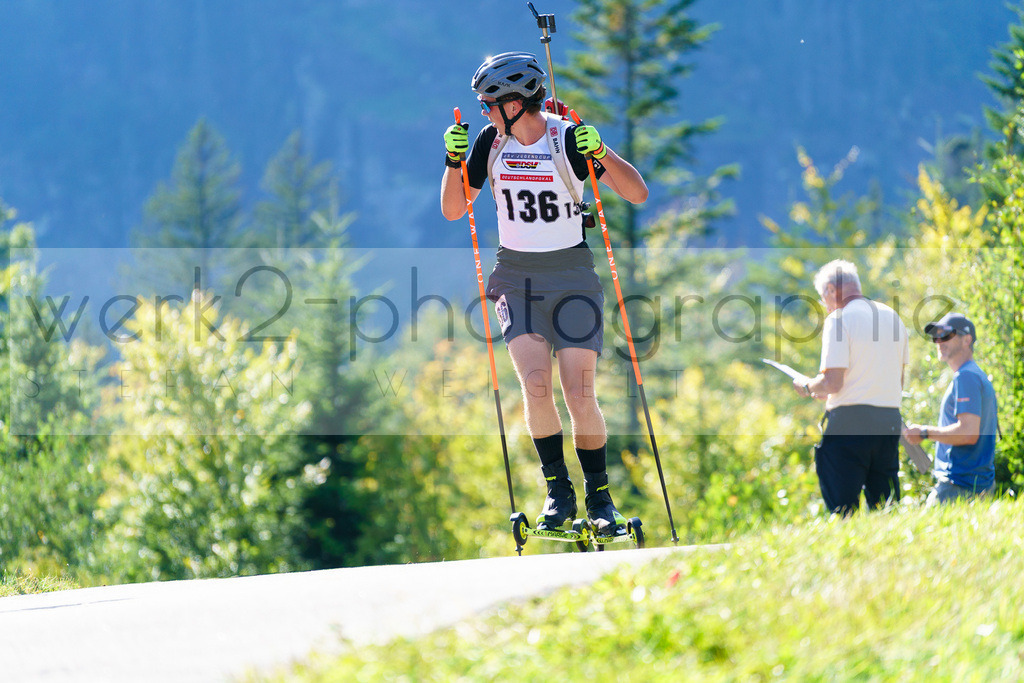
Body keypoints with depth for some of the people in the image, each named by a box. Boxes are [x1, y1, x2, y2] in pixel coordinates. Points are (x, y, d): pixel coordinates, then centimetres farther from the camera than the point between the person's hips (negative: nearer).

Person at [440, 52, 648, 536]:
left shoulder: (568, 139, -10)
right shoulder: (490, 141, 1)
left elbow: (637, 194, -15)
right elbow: (452, 211, 6)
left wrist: (598, 151, -29)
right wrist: (454, 160, -10)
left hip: (572, 275, -2)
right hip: (516, 277, 2)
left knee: (579, 396, -8)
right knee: (535, 383, -17)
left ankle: (599, 498, 8)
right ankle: (558, 492, -5)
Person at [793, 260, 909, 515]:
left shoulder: (839, 319, -7)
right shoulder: (892, 317, 14)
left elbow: (833, 383, -14)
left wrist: (807, 388, 7)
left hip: (849, 422, -7)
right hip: (890, 422, 7)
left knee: (841, 507, -5)